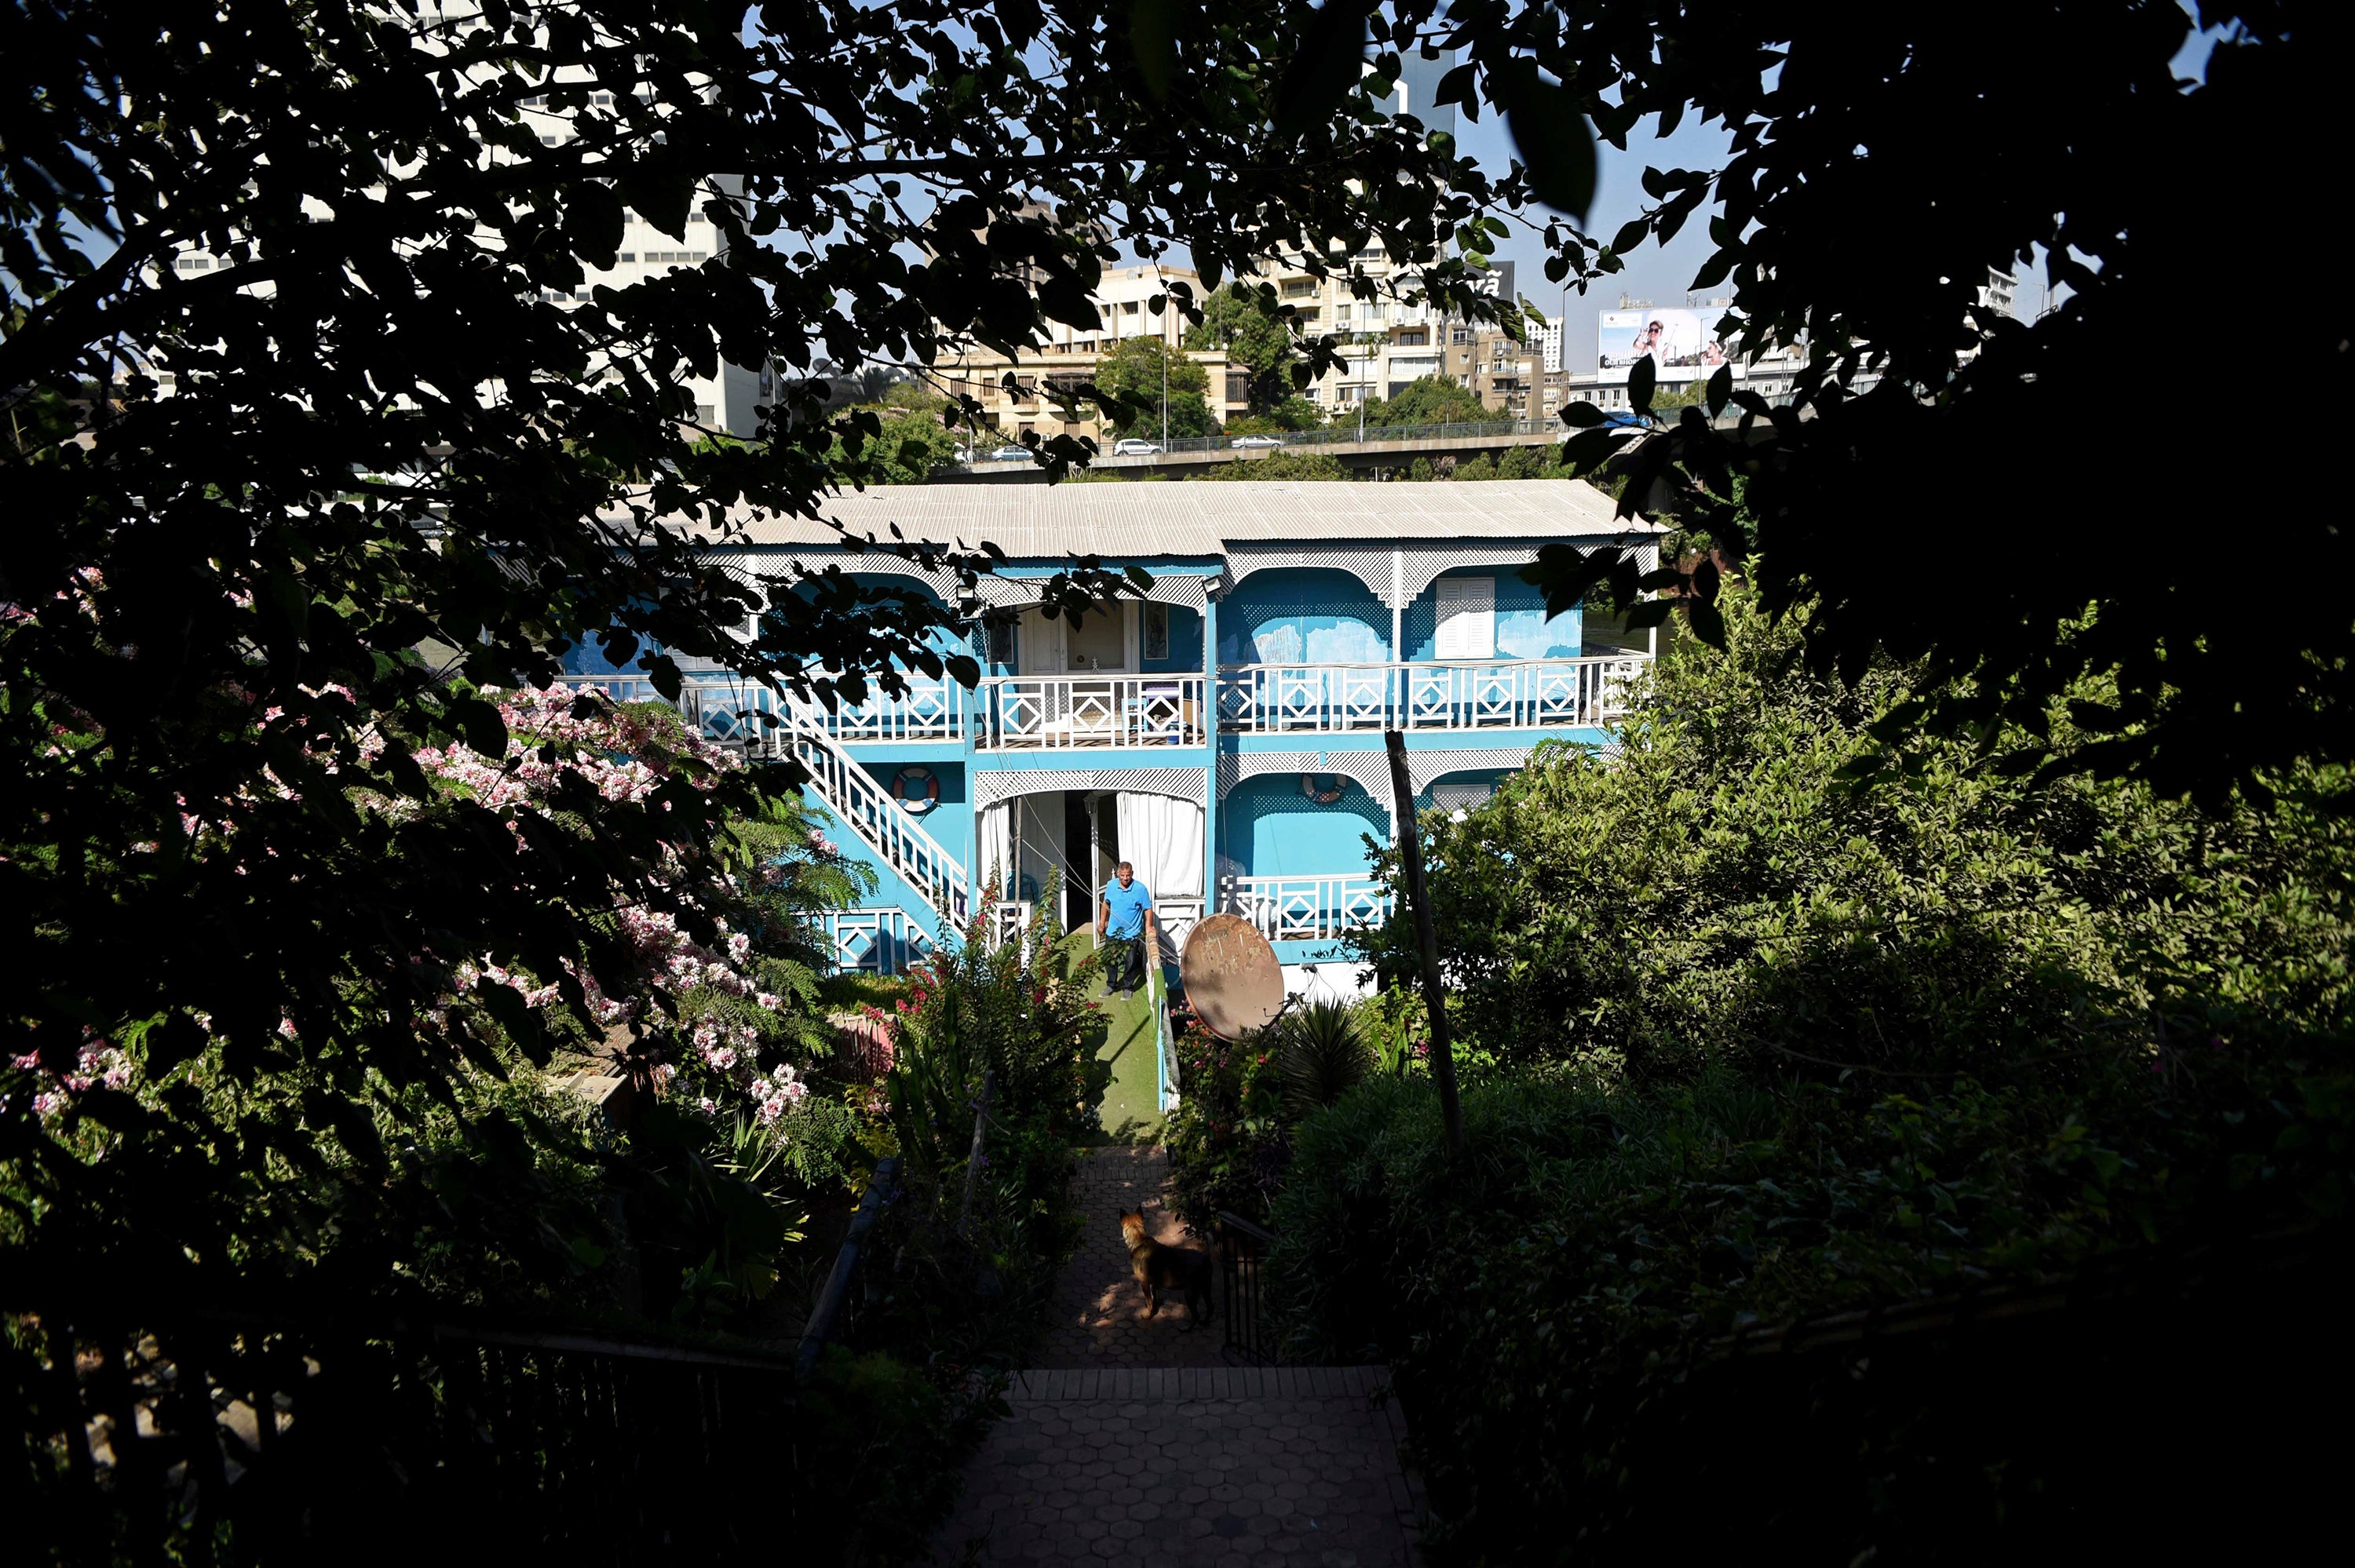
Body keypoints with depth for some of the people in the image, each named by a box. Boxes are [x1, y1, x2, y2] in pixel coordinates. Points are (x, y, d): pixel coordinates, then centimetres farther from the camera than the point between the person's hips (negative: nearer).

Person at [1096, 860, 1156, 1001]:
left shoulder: (1140, 889, -18)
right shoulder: (1111, 885, -7)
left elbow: (1148, 909, -10)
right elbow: (1105, 903, 9)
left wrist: (1148, 929, -16)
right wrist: (1102, 923, 11)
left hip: (1132, 934, -3)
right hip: (1113, 931, 3)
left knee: (1130, 963, 4)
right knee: (1109, 959, 13)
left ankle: (1127, 988, 24)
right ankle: (1111, 984, 33)